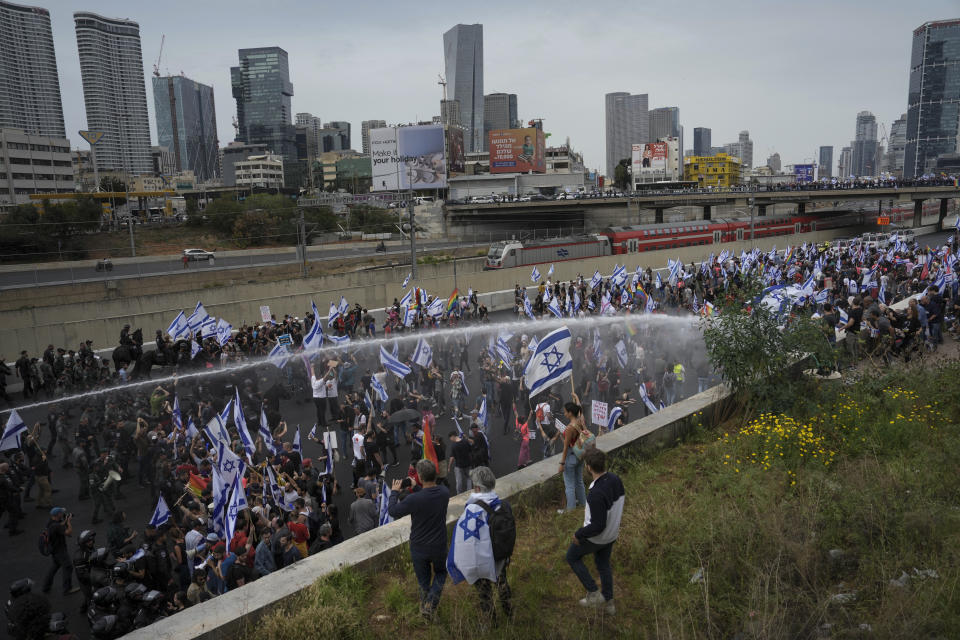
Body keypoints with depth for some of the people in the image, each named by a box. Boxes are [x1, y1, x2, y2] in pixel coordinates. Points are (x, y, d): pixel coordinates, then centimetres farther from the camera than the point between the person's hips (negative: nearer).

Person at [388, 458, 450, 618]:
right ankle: (431, 604, 10)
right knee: (440, 573, 27)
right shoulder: (445, 493, -15)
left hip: (419, 549, -2)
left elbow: (392, 511, -12)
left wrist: (394, 492, 2)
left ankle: (425, 607, 35)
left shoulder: (414, 499, -28)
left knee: (423, 581, 21)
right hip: (439, 547, 2)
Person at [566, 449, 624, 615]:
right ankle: (608, 603, 46)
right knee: (603, 564, 30)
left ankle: (593, 594, 27)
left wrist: (579, 535, -16)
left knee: (572, 556, 23)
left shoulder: (596, 494, -41)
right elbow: (619, 502, 5)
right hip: (612, 533, 7)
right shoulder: (615, 480, -15)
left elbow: (598, 526, -33)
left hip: (595, 536, -7)